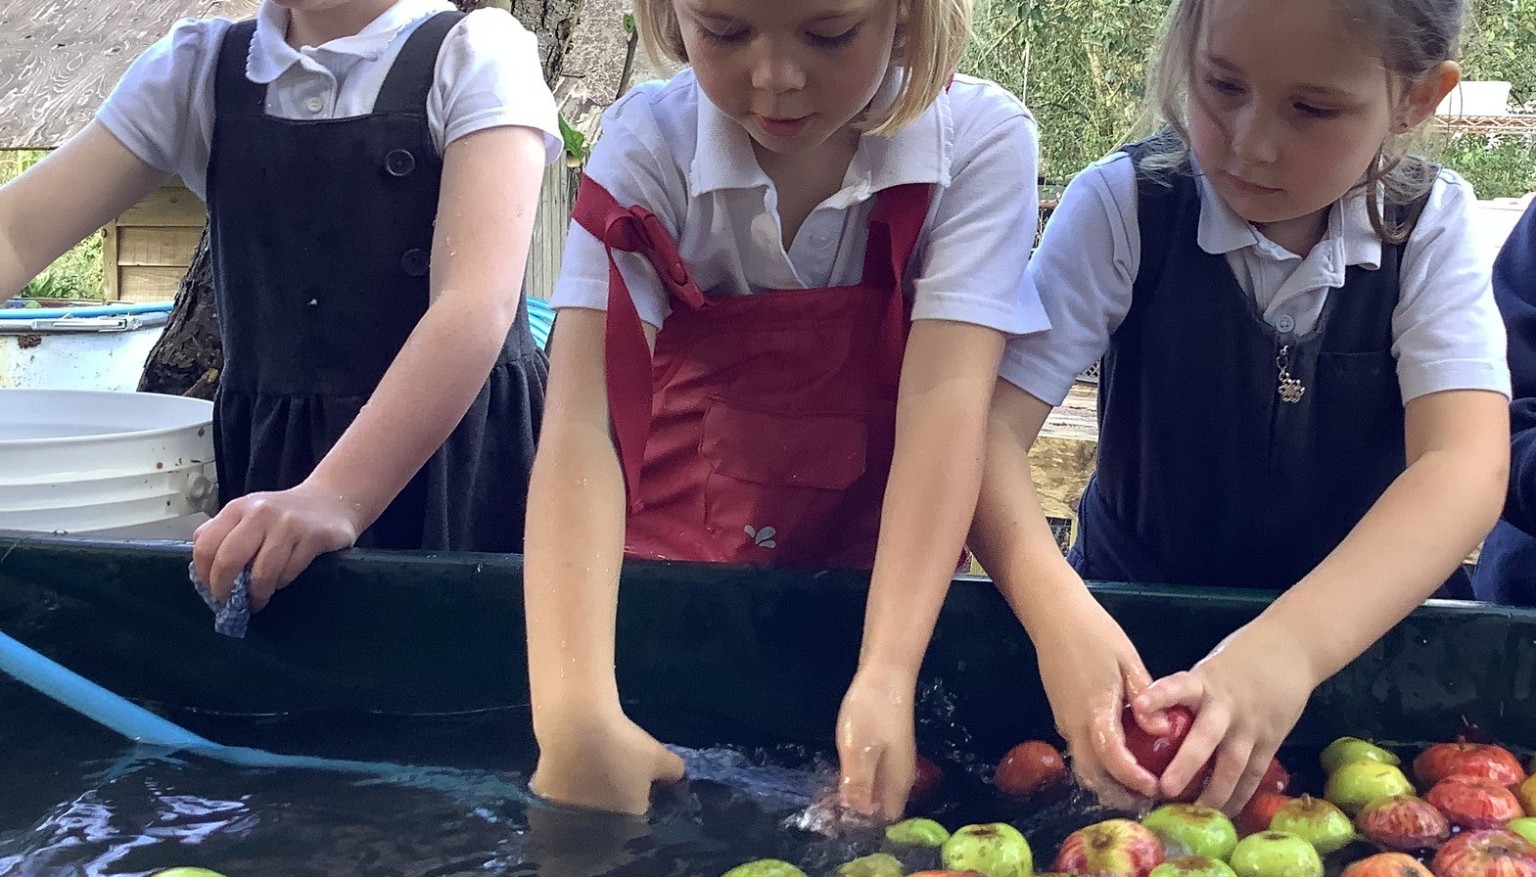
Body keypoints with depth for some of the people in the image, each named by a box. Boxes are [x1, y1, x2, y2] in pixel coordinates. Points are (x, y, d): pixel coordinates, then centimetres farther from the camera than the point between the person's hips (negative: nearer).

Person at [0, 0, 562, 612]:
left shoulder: (474, 53, -7)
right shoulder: (200, 68, 8)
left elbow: (479, 303, -21)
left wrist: (335, 497, -32)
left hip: (459, 464, -3)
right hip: (264, 465, 4)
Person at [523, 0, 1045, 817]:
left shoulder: (980, 141, -14)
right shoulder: (648, 145, -14)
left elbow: (943, 403, -24)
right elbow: (582, 421, -24)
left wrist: (886, 680, -36)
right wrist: (577, 713, -37)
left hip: (881, 574, 0)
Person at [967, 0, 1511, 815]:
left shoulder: (1430, 227, -9)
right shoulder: (1122, 205, -13)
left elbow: (1463, 464, -22)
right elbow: (987, 422, -20)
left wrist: (1291, 646, -39)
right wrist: (1056, 610, -39)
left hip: (1352, 625, 1)